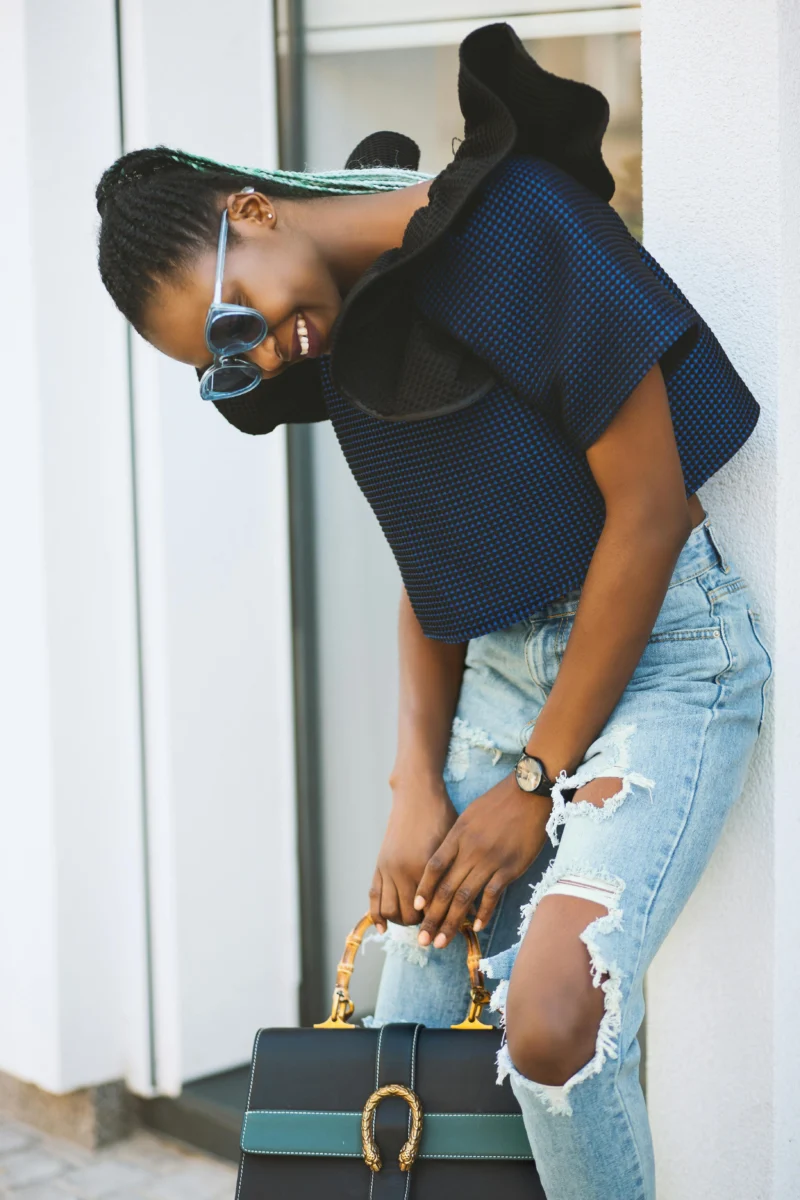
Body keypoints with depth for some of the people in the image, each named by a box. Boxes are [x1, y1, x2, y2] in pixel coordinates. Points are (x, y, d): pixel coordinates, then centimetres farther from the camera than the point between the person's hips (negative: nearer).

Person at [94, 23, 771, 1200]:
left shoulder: (517, 224, -16)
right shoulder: (344, 332, 7)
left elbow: (650, 503, -16)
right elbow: (430, 569, 12)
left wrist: (538, 782, -11)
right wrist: (417, 787, -2)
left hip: (656, 649, -7)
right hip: (497, 662, 7)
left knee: (552, 1017, -25)